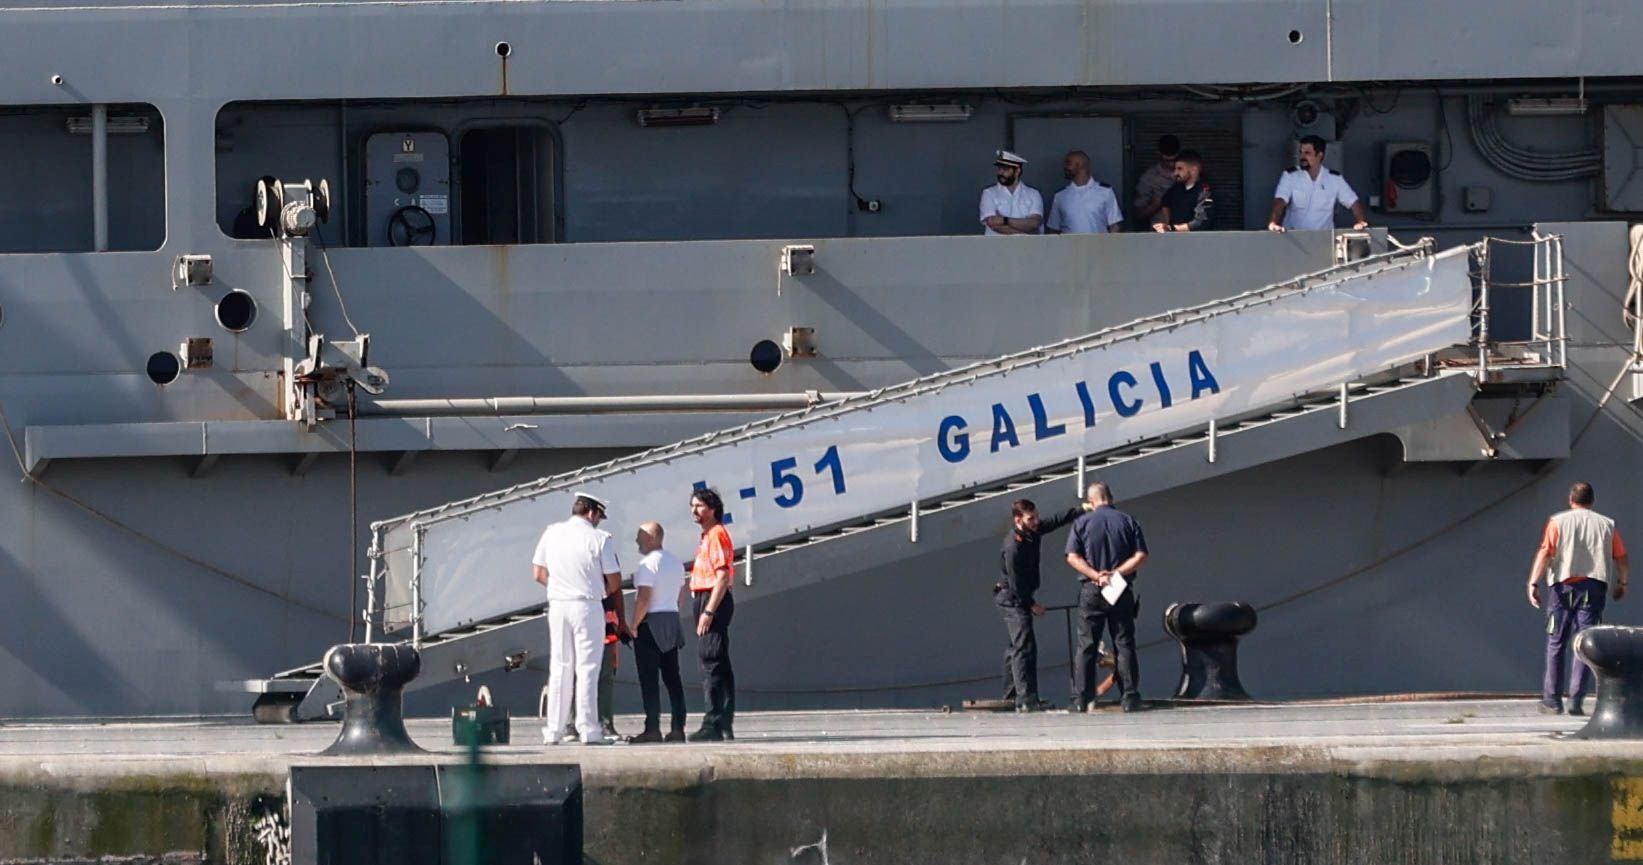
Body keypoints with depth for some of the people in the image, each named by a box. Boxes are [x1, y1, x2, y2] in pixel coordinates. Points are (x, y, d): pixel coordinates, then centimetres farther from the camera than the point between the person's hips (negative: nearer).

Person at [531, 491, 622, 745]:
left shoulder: (551, 533, 5)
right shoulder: (599, 538, -6)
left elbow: (539, 573, 7)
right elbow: (614, 581, -4)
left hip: (558, 604, 4)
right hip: (588, 607, -4)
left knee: (559, 668, 9)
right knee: (587, 668, -1)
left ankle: (552, 731, 8)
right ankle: (589, 731, -5)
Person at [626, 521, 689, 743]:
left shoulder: (648, 563, -14)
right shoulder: (675, 562, 14)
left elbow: (643, 599, -19)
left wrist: (634, 626, -12)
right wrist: (671, 620, 18)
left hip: (650, 624, -8)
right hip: (672, 620, 8)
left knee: (648, 679, -6)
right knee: (672, 677, 8)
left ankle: (652, 729, -10)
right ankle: (678, 728, 5)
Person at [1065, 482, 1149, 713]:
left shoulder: (1082, 523, 1)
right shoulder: (1128, 521, 3)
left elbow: (1072, 557, -8)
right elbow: (1140, 556, -4)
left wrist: (1096, 575, -13)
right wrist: (1116, 573, -9)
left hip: (1091, 590, -1)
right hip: (1122, 592, 1)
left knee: (1086, 646, 3)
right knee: (1124, 644, 4)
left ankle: (1082, 699, -1)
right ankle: (1130, 697, -1)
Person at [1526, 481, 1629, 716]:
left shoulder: (1558, 522, 4)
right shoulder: (1607, 525, 10)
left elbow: (1545, 553, -8)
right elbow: (1623, 559, 9)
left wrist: (1533, 584, -10)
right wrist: (1622, 584, 25)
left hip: (1563, 585, -1)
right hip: (1594, 588, 1)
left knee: (1556, 644, 8)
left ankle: (1552, 701, 10)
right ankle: (1576, 700, -10)